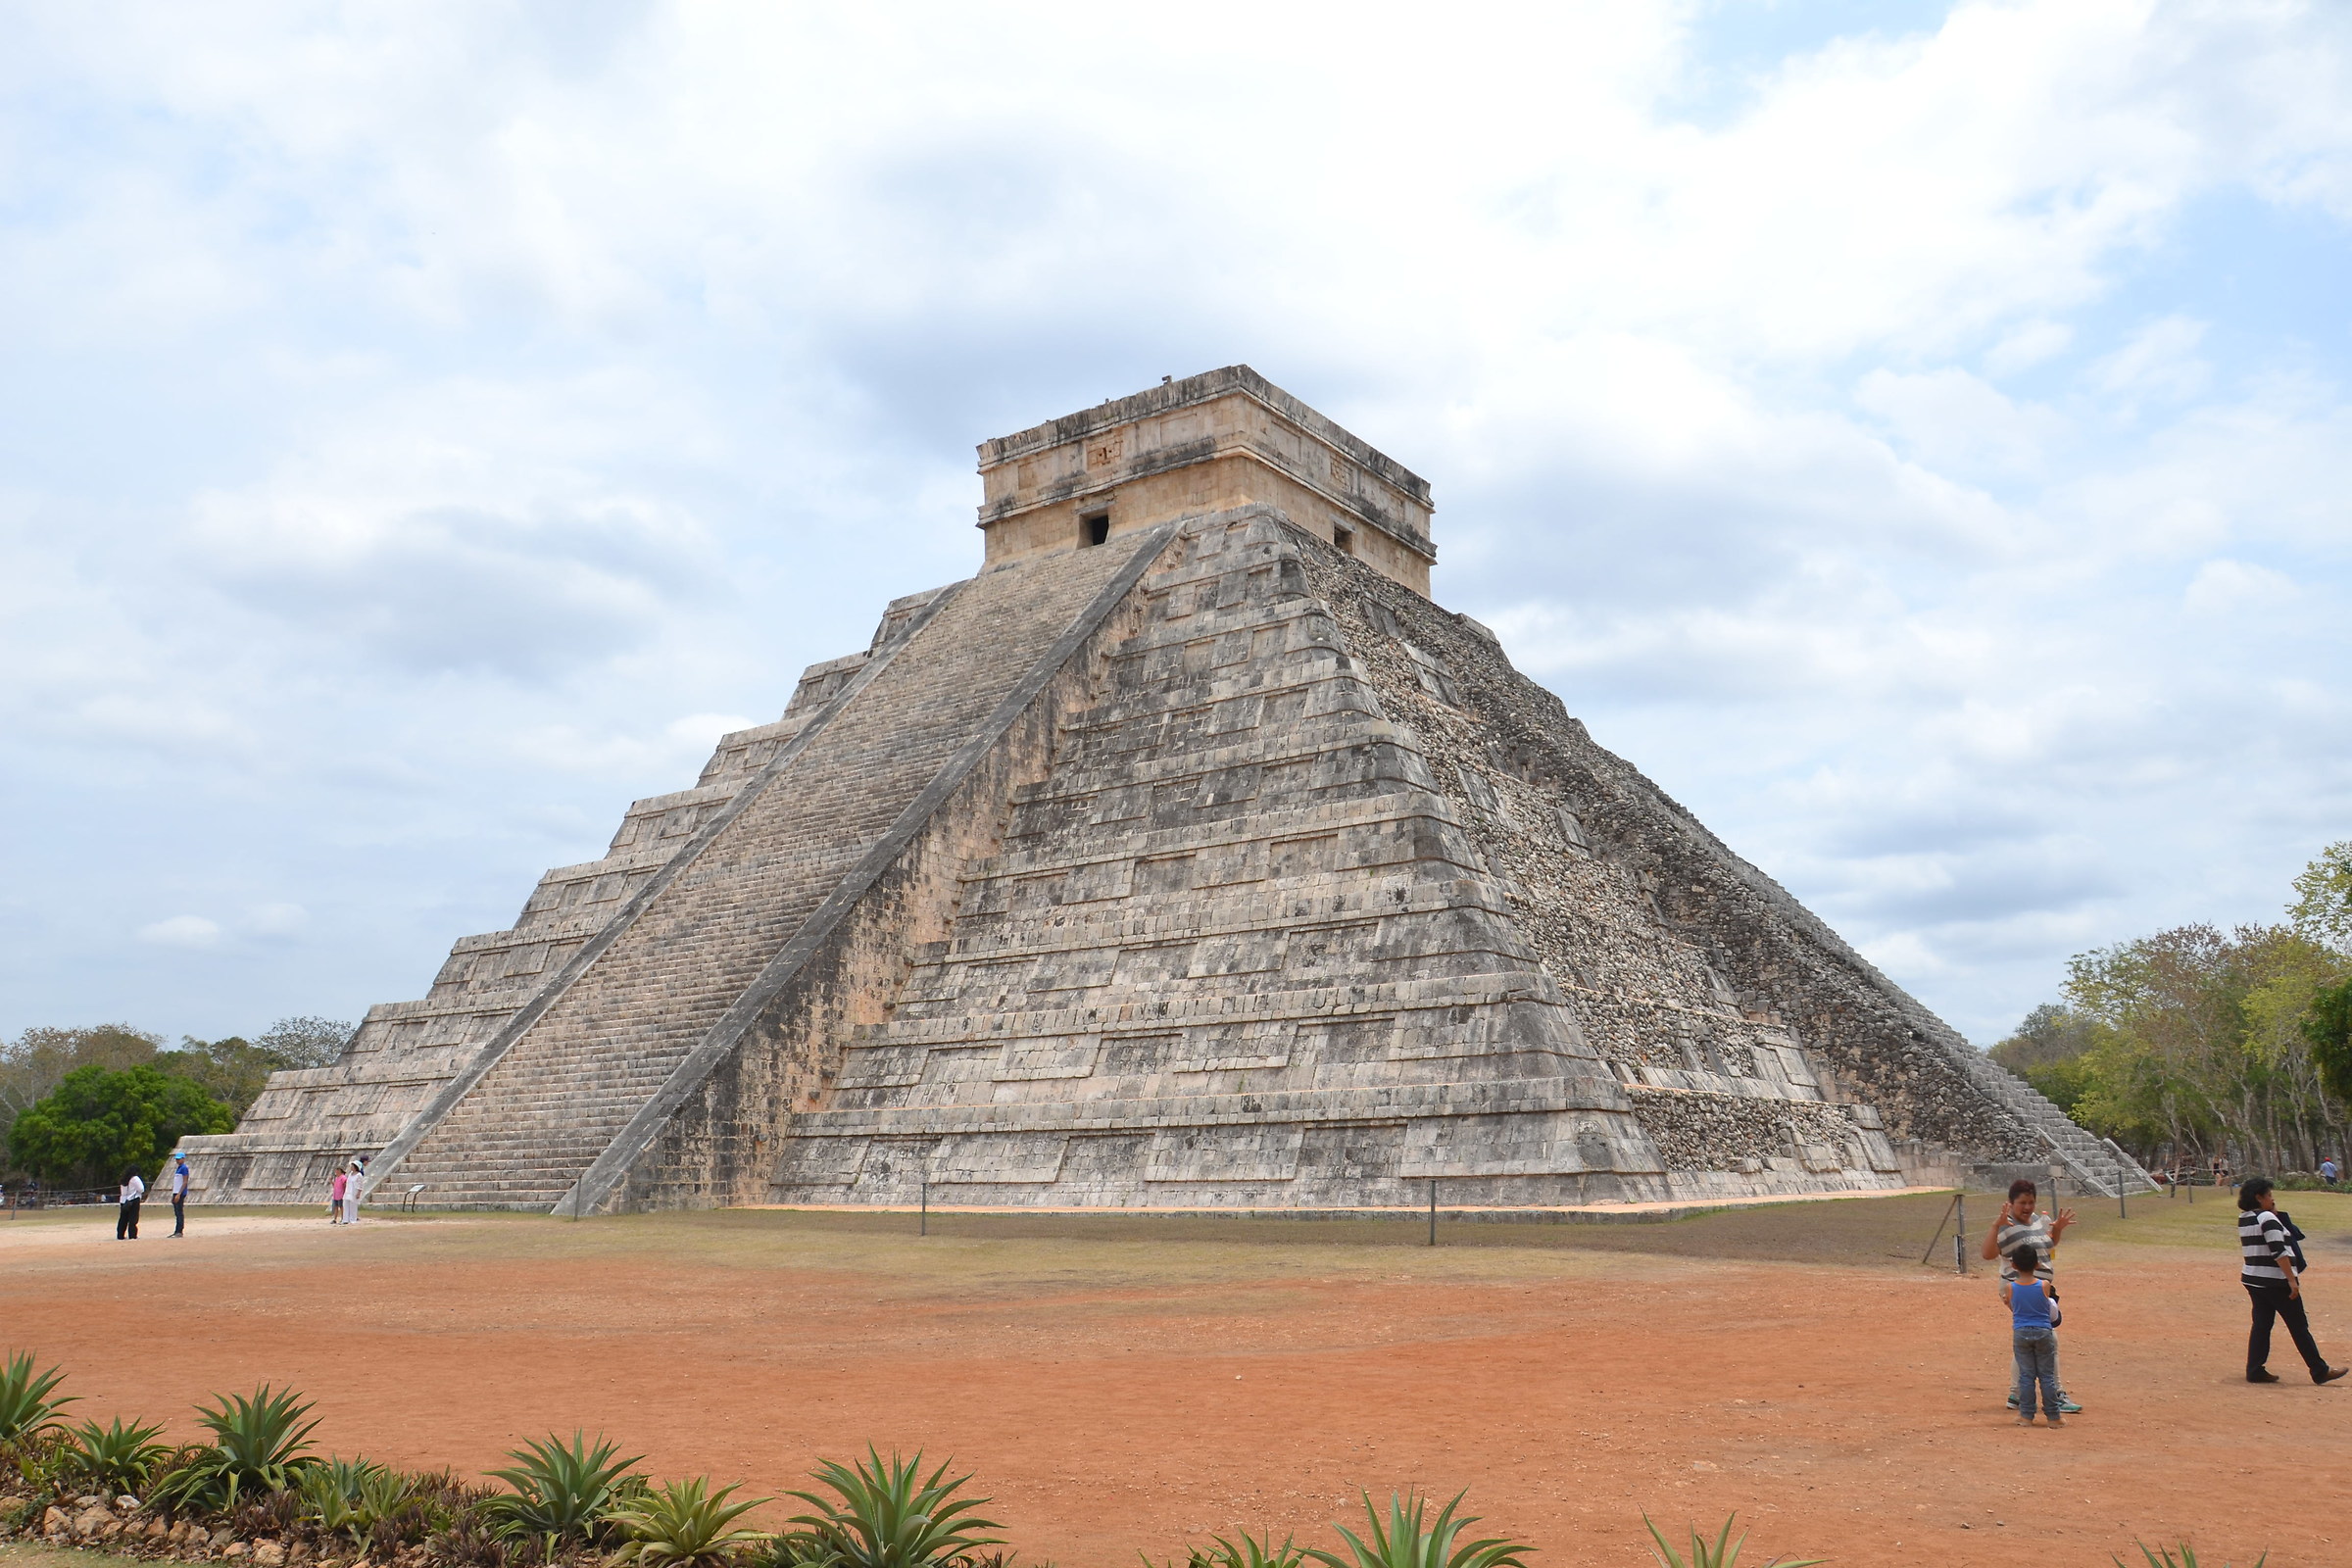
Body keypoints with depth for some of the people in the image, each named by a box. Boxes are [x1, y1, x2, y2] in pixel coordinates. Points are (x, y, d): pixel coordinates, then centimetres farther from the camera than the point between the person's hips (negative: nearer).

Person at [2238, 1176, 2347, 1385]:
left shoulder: (2244, 1219, 10)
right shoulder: (2267, 1218, -15)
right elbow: (2279, 1252, -20)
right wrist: (2292, 1279, -19)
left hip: (2252, 1279, 8)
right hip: (2276, 1281, -8)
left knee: (2261, 1324, 9)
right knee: (2299, 1326, 2)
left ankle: (2255, 1370, 6)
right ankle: (2320, 1371, 10)